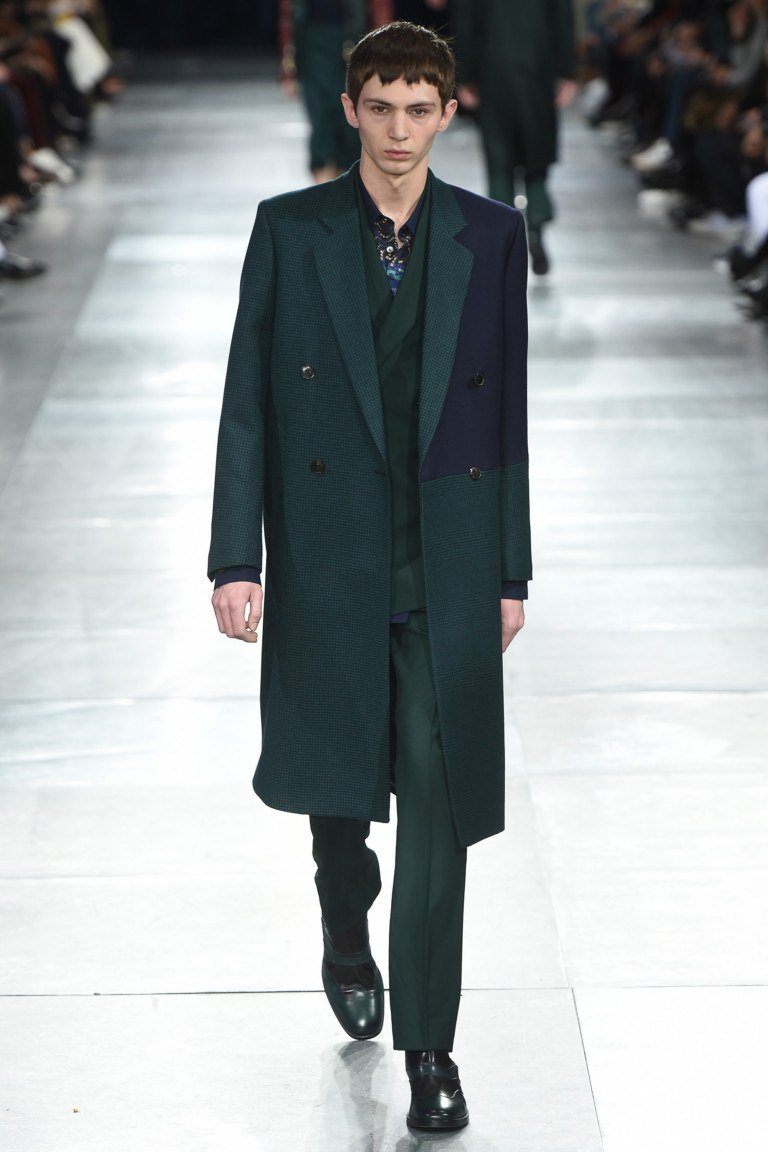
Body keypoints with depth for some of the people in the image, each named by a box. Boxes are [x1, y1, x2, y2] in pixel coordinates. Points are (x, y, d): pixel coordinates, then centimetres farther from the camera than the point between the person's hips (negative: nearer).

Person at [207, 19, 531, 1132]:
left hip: (448, 568, 0)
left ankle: (429, 1045, 5)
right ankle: (347, 933, 44)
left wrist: (512, 573, 6)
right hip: (328, 562, 0)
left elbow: (509, 411, 6)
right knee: (338, 784, 11)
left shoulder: (491, 237, 2)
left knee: (437, 796, -4)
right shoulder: (289, 230, 0)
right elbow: (246, 405, 1)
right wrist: (236, 560, -4)